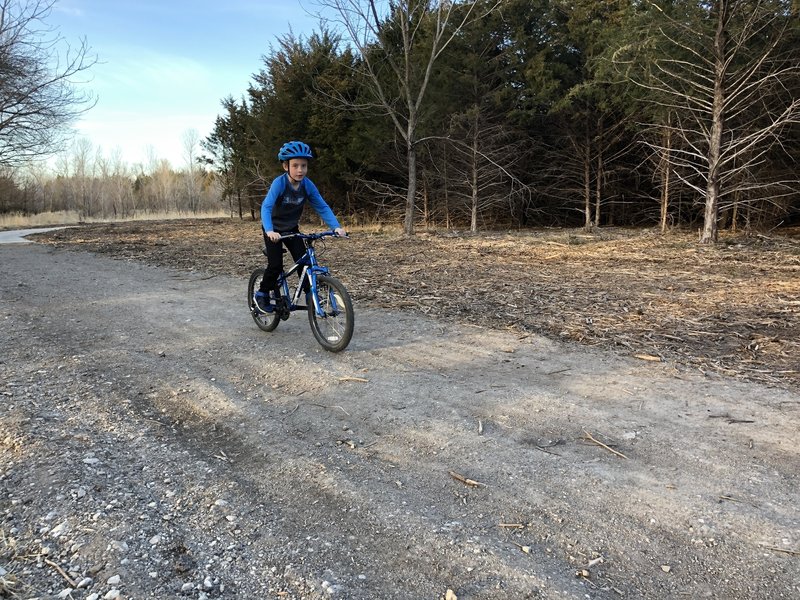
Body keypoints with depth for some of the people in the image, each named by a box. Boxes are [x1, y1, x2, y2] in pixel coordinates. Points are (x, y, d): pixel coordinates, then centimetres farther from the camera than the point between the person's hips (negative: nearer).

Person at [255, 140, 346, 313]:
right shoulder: (279, 183, -28)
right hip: (274, 230, -4)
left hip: (292, 229, 4)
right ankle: (262, 294, 12)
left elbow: (322, 207, -14)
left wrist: (336, 227, -28)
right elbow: (266, 207, -36)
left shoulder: (307, 185, -15)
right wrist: (269, 231, -52)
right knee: (276, 265, -10)